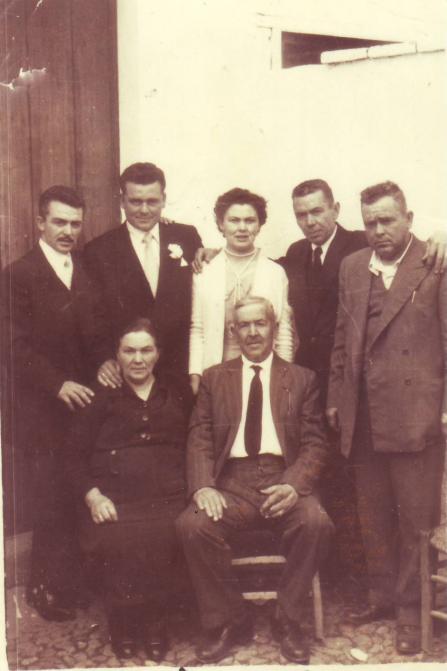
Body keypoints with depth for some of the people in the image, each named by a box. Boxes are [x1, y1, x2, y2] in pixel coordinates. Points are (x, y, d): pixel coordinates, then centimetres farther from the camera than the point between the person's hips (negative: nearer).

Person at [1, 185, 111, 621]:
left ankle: (77, 584, 19)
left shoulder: (90, 273, 13)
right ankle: (47, 588, 18)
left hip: (87, 401, 4)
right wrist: (58, 385, -17)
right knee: (51, 502, 0)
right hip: (43, 410, -4)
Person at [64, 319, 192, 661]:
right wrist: (92, 495, -6)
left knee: (165, 537, -31)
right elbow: (75, 455, 11)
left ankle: (155, 619, -6)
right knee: (117, 540, -31)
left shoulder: (176, 392, 20)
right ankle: (123, 622, -4)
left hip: (168, 494, 1)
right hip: (113, 498, 0)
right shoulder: (102, 397, 16)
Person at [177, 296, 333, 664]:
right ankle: (229, 622, -5)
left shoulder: (302, 379, 14)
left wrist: (294, 485, -15)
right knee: (192, 524, -28)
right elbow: (199, 439, 7)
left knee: (317, 522, -30)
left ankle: (288, 620, -6)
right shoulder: (214, 378, 16)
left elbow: (315, 443, 5)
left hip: (284, 480, 0)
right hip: (231, 482, 1)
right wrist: (203, 486, -13)